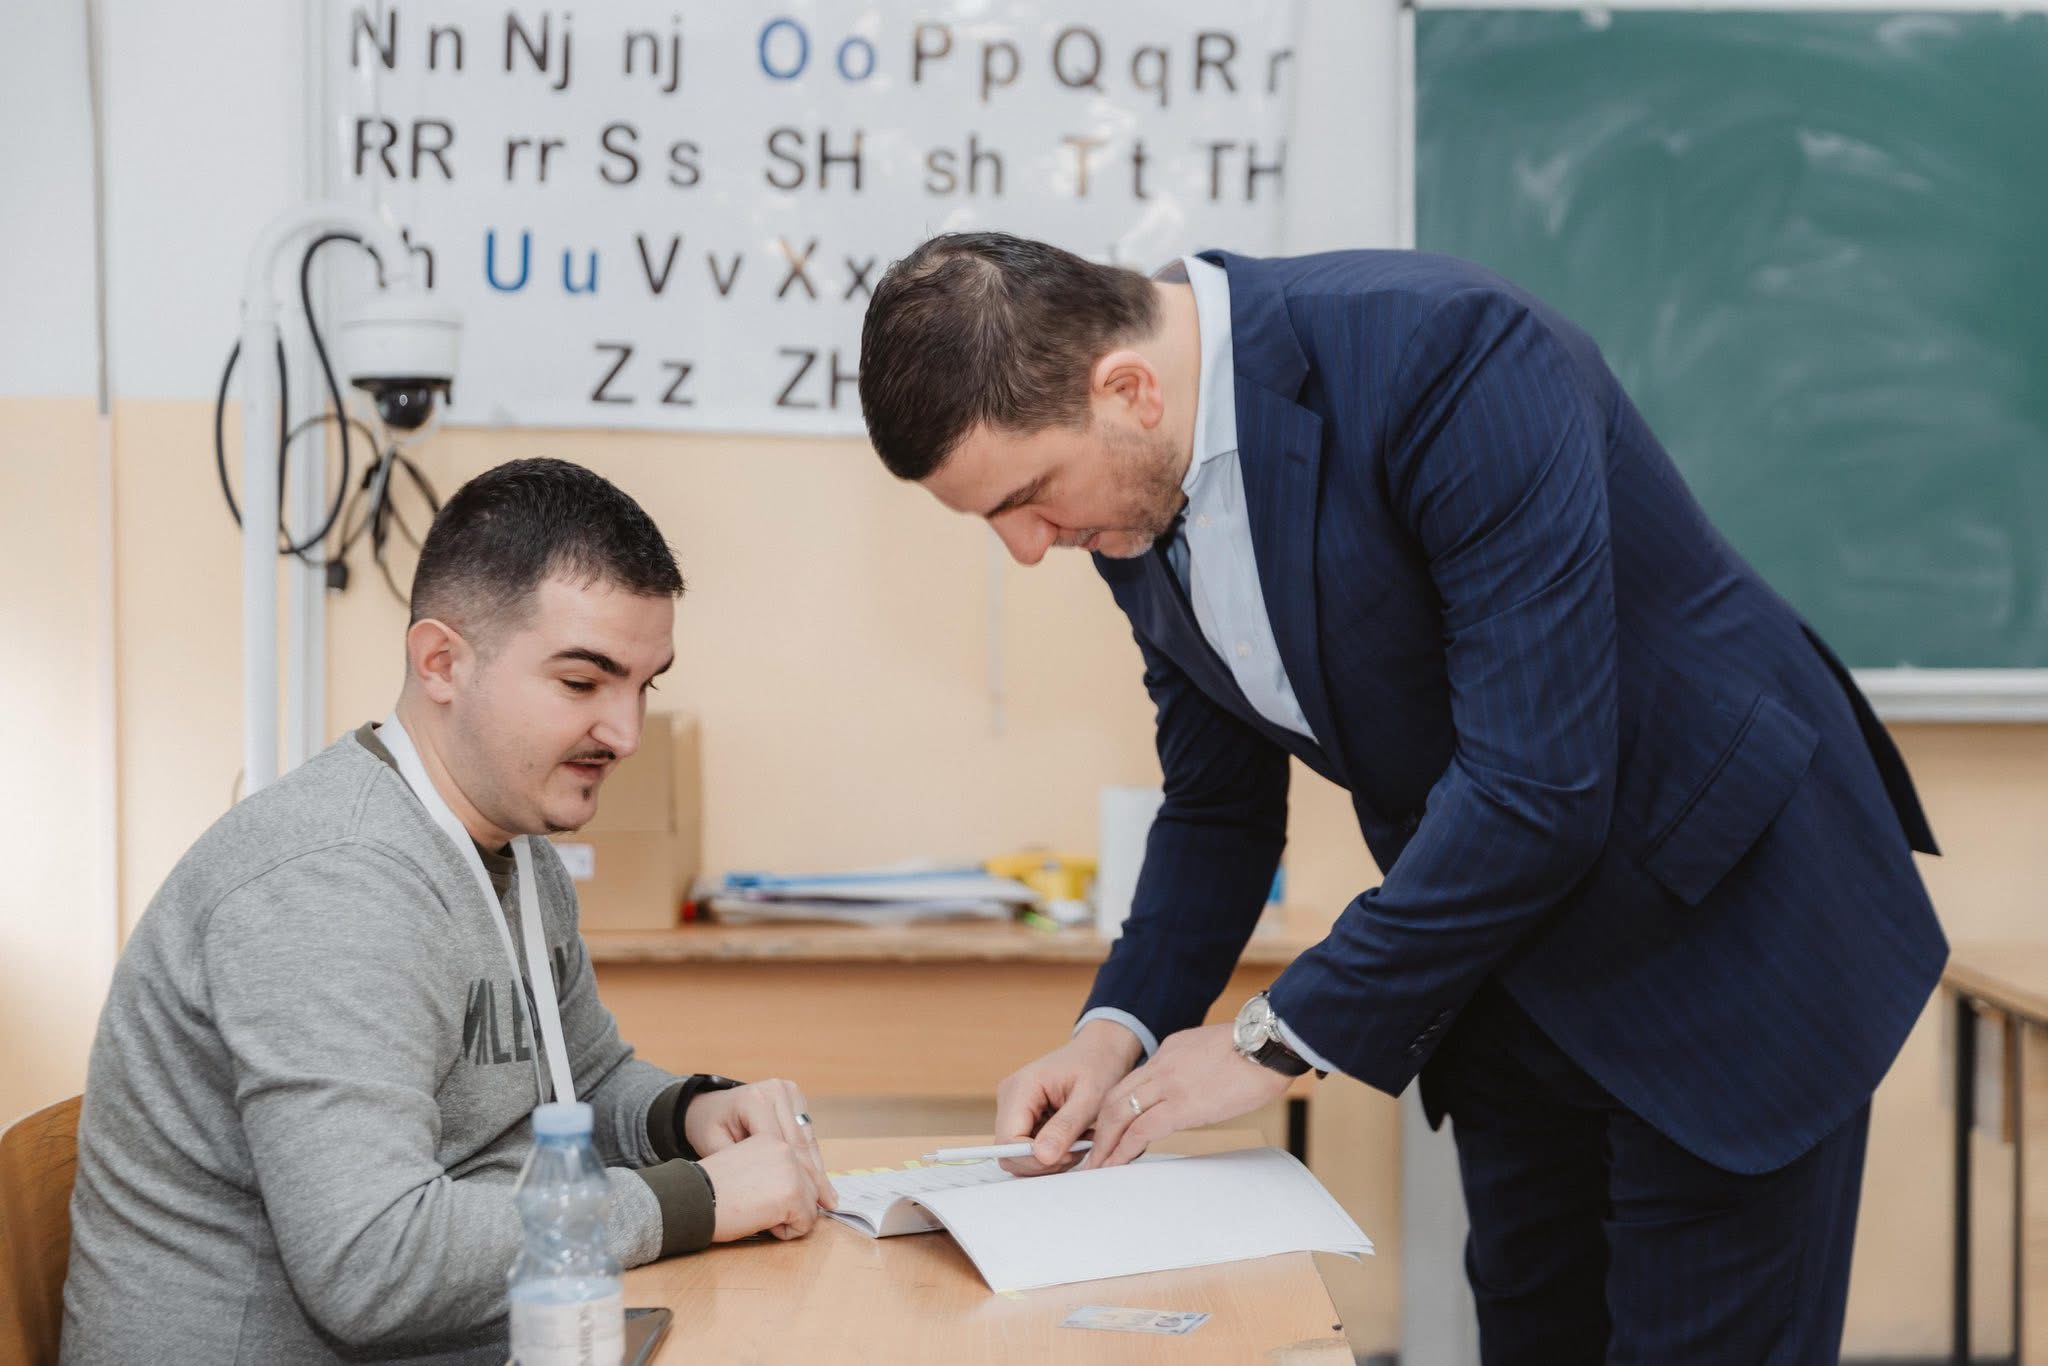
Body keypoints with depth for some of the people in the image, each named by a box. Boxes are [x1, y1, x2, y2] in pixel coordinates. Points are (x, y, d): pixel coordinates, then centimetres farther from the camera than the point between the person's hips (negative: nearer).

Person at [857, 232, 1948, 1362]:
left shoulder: (1451, 352, -29)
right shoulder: (1134, 501, -4)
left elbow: (1536, 783, -32)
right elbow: (1217, 806, 8)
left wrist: (1282, 1036, -24)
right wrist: (1117, 1029, -9)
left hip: (1717, 918, -7)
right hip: (1503, 963, 7)